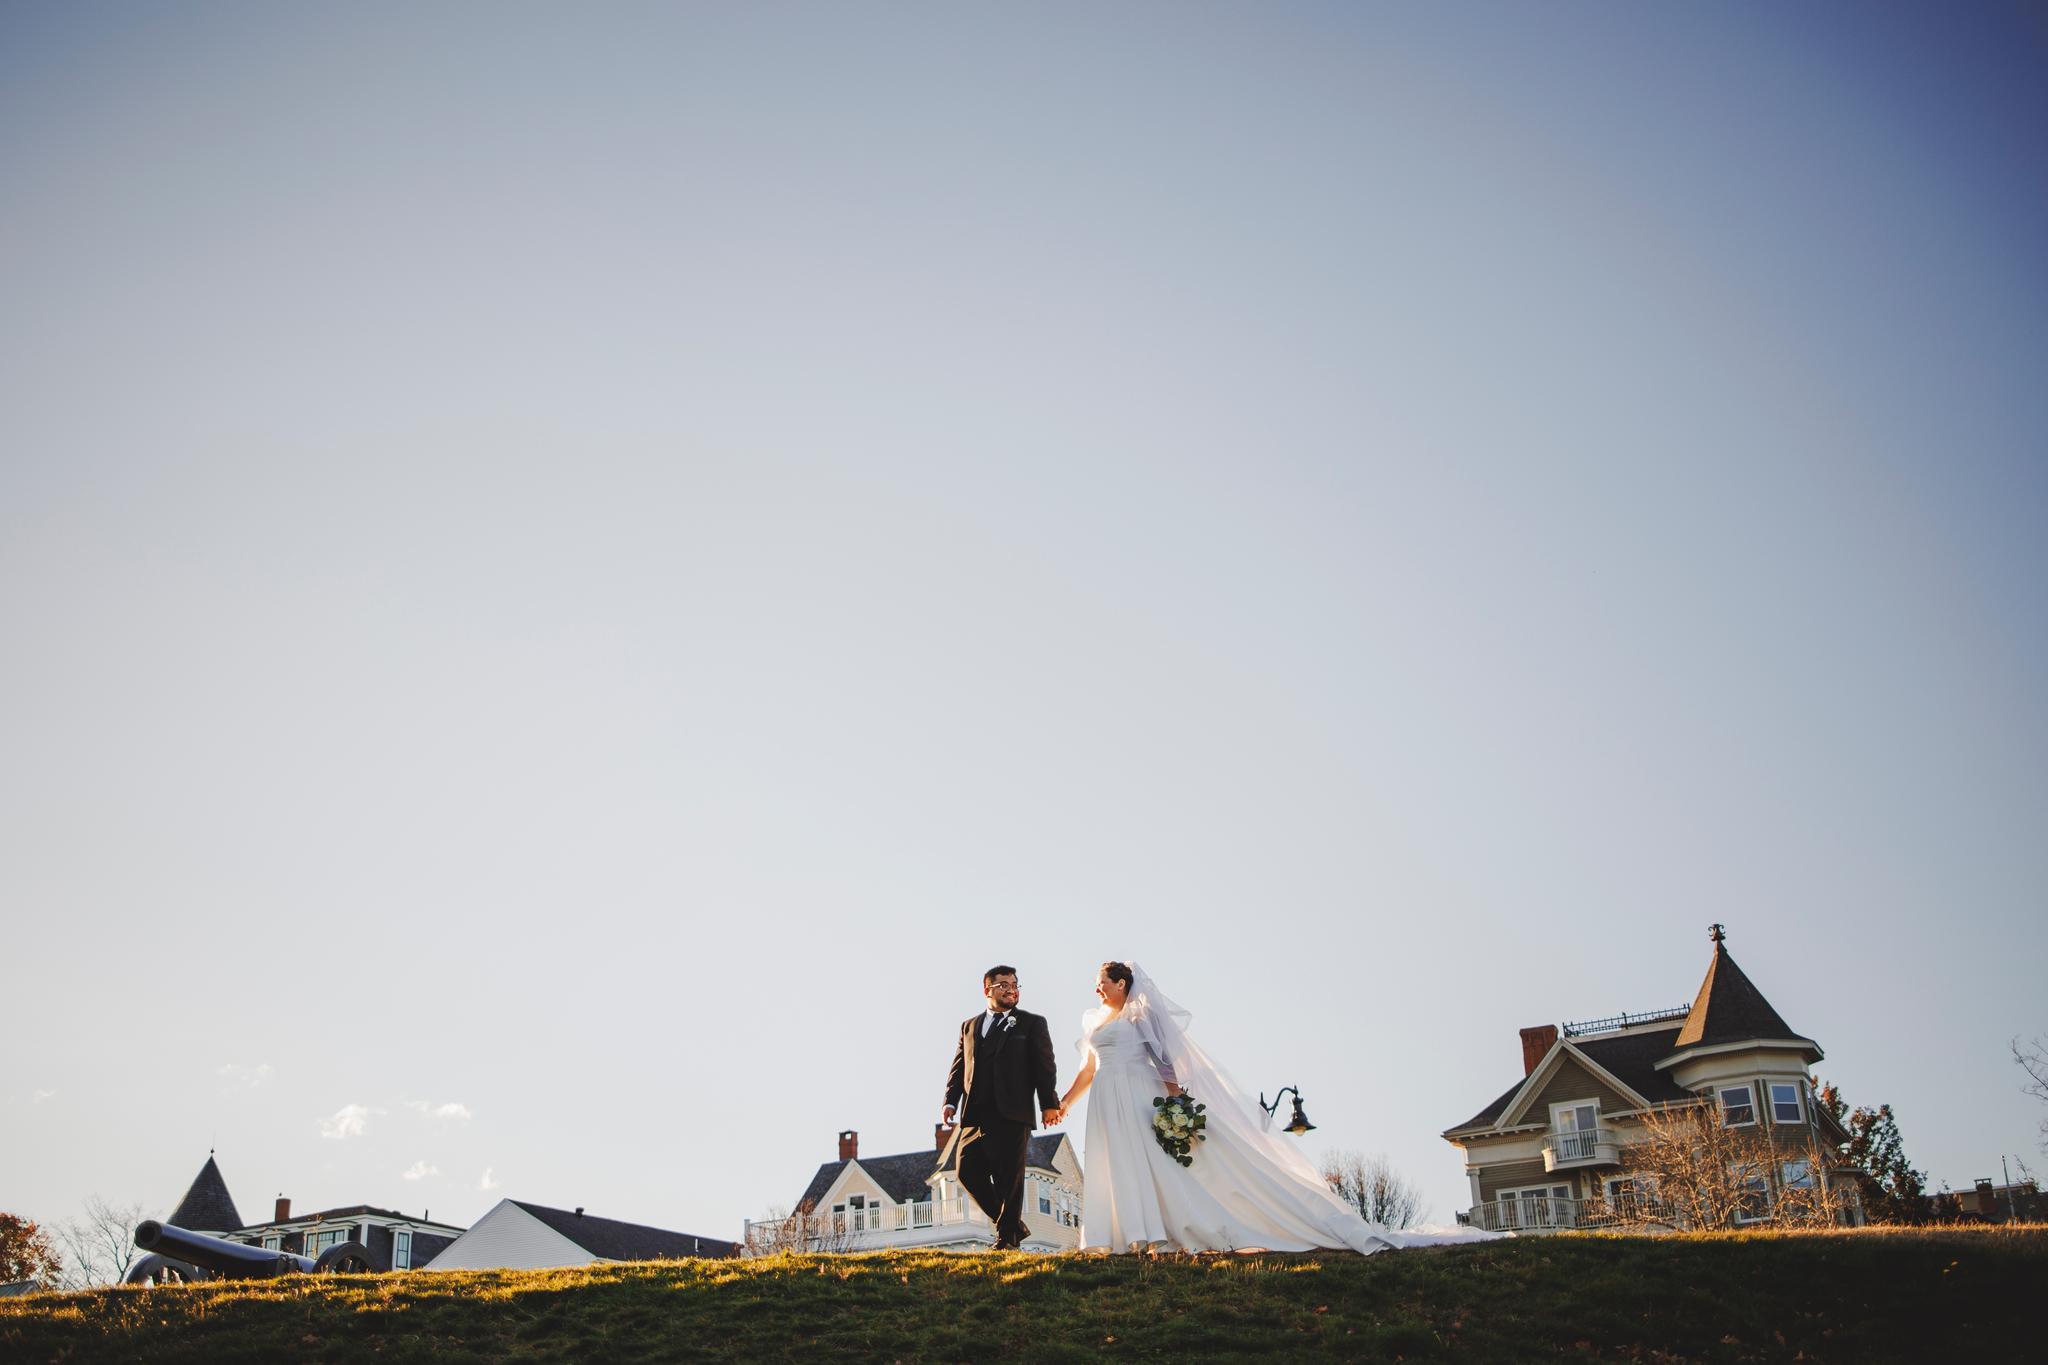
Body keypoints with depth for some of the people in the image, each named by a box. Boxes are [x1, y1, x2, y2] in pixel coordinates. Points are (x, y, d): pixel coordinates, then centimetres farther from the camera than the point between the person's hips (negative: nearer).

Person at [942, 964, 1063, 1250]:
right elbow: (959, 1067, 18)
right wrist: (951, 1101, 4)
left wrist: (1049, 1104, -9)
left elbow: (1044, 1066, 1)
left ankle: (1008, 1237, 7)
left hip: (1013, 1113, -4)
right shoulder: (969, 1026, 20)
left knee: (1009, 1178, -4)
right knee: (968, 1172, -1)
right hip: (975, 1115, 4)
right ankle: (1011, 1224, 14)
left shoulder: (1032, 1023, 9)